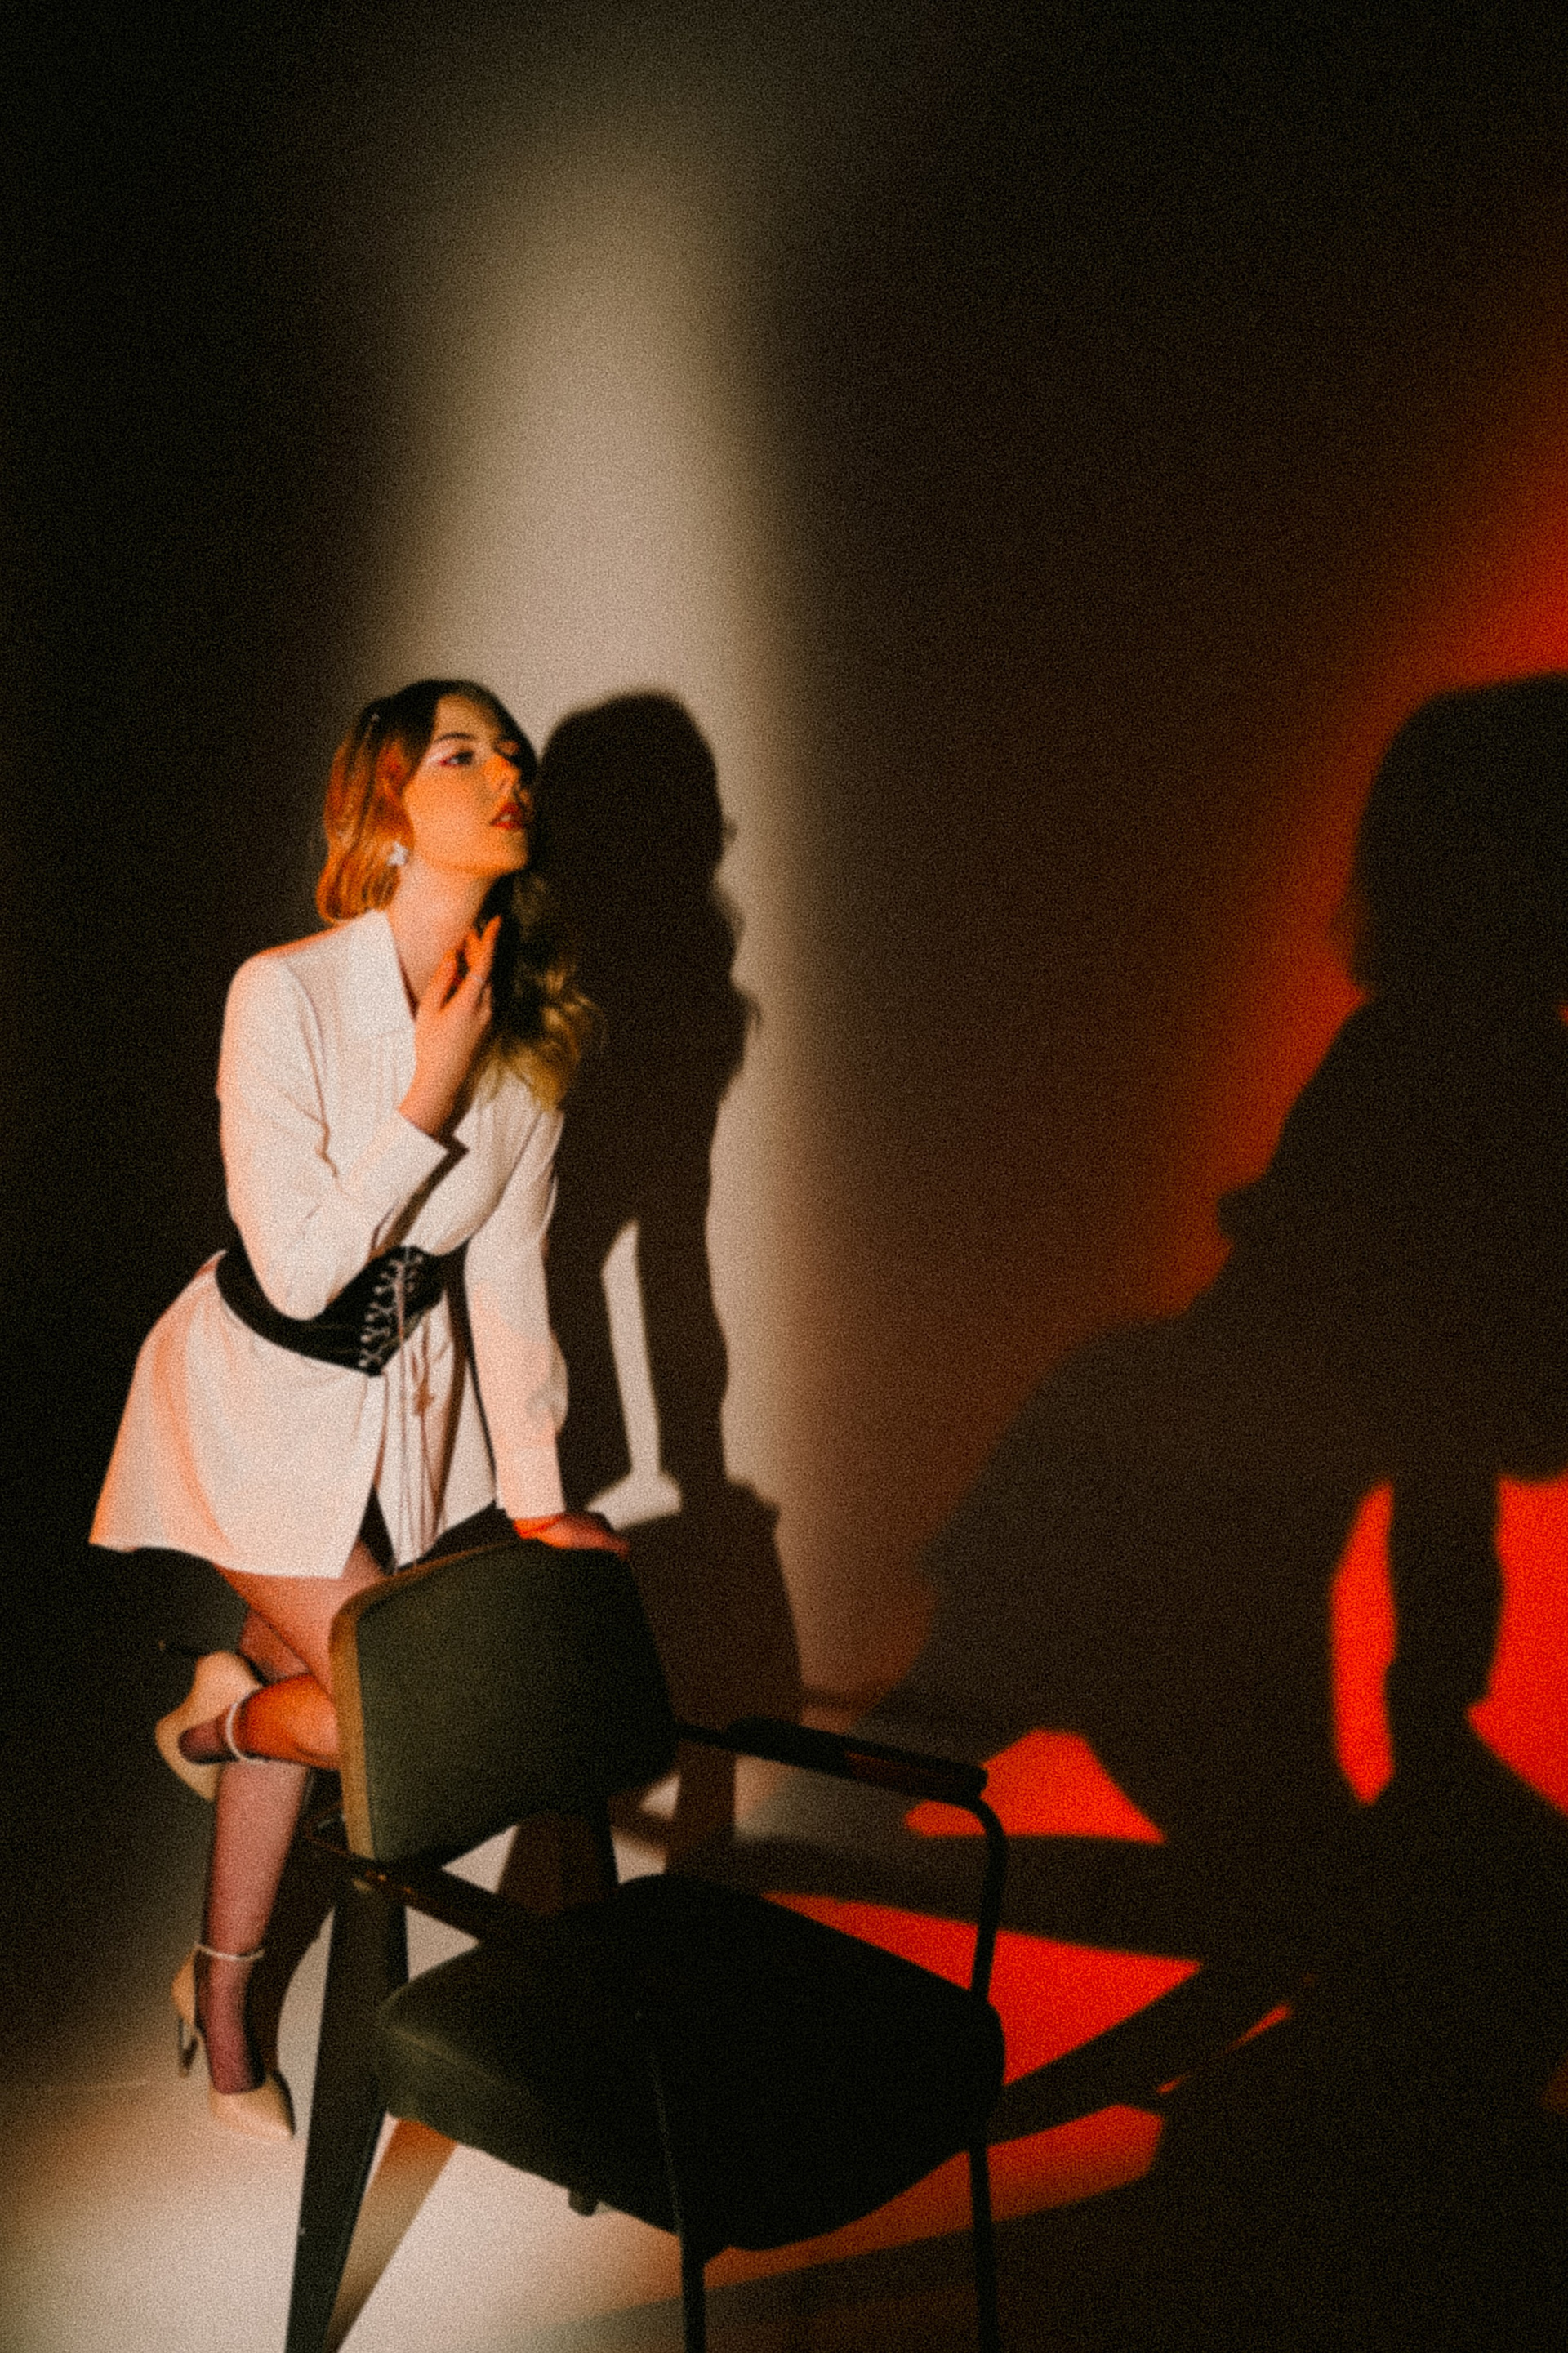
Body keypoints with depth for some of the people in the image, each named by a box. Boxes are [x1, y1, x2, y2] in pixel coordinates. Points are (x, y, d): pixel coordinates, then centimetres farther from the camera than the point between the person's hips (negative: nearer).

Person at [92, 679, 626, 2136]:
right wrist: (433, 1091, -29)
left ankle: (220, 1996, 38)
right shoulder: (285, 994, -24)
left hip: (407, 1390, 5)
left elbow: (506, 1273, -2)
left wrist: (535, 1495, -2)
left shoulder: (529, 1028, -7)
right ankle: (220, 1715, 26)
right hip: (260, 1394, -5)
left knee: (313, 1672, 15)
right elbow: (299, 1265, -24)